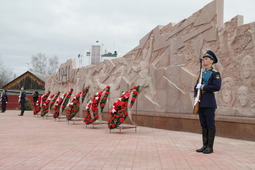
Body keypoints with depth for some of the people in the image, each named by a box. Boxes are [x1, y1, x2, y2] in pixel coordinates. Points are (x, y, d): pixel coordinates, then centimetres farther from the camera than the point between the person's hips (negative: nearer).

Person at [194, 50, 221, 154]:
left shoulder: (215, 73, -2)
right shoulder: (201, 74, 19)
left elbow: (217, 87, -16)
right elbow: (196, 87, 19)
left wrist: (202, 87, -13)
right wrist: (196, 96, 2)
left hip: (209, 103, -7)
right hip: (200, 103, 7)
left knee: (210, 125, -3)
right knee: (203, 125, 9)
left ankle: (210, 147, 3)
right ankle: (205, 145, 16)